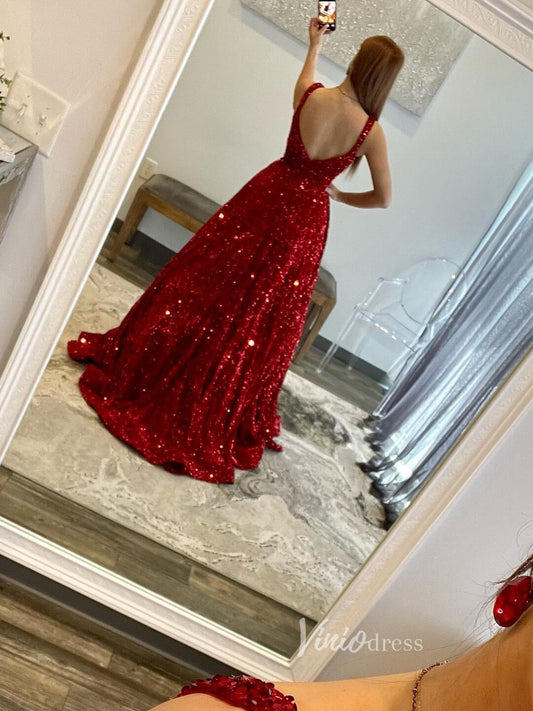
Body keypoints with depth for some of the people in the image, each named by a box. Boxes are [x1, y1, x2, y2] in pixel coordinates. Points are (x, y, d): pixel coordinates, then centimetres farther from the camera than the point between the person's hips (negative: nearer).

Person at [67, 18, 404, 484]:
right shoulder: (372, 131, -11)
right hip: (305, 221, -1)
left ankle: (137, 367, 27)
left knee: (204, 281, 12)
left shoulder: (310, 95, -7)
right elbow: (383, 199, -3)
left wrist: (314, 44, 38)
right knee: (264, 316, 9)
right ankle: (223, 417, 24)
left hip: (264, 196, 1)